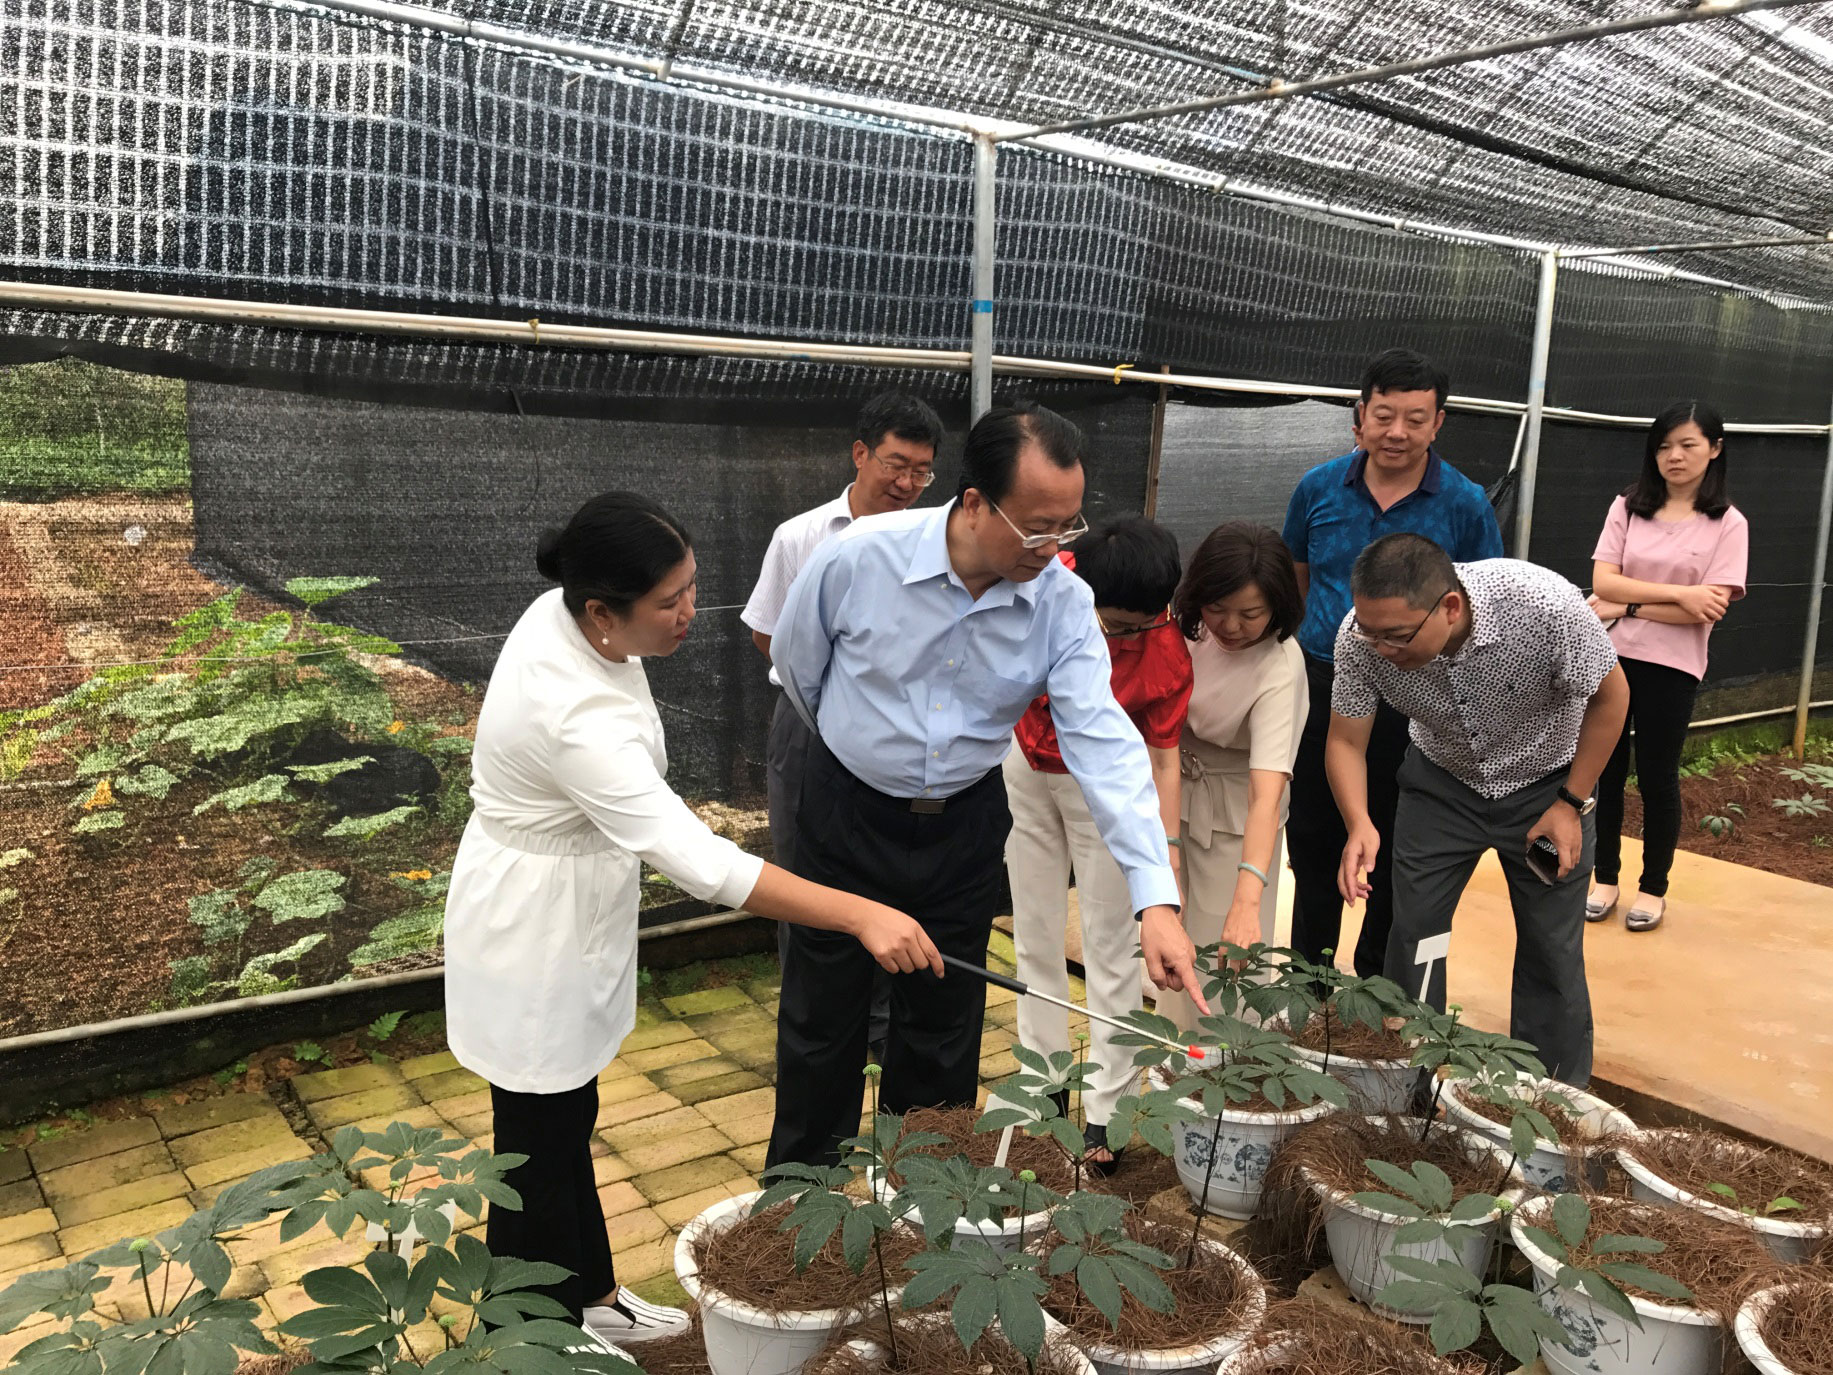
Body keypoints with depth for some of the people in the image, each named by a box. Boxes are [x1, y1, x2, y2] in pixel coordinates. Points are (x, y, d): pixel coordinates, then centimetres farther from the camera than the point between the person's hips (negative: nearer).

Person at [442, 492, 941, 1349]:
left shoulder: (561, 615, -9)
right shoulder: (575, 715, -37)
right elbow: (699, 862, -41)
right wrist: (862, 916, -43)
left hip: (572, 917, 9)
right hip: (534, 936, -9)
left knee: (569, 1118, 23)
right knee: (540, 1149, 9)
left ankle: (590, 1295, 42)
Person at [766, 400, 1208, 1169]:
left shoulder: (1064, 602, -17)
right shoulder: (857, 560, -23)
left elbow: (1103, 741, -23)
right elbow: (796, 664, -3)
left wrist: (1156, 898, -32)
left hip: (964, 824, 2)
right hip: (847, 813, -1)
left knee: (943, 1025, 14)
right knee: (823, 1018, 11)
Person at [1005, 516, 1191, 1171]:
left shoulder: (1167, 654, -28)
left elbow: (1163, 758, -19)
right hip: (1025, 768, 3)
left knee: (1111, 950, 0)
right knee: (1035, 939, 12)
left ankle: (1105, 1111, 11)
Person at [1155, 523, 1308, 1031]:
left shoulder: (1280, 671, -32)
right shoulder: (1191, 623, -17)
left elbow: (1268, 791, -42)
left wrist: (1247, 900, -53)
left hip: (1233, 808, -5)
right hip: (1174, 785, 5)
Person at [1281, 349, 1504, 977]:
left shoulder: (1465, 505, -5)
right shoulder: (1320, 488, 1)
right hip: (1321, 684, 2)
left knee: (1395, 856, 11)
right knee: (1313, 841, 13)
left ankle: (1376, 985, 29)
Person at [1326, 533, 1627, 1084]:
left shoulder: (1546, 605, -35)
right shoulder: (1362, 636, -29)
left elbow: (1610, 694, -16)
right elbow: (1346, 742, -16)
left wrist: (1571, 804, -14)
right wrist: (1359, 824, -35)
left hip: (1545, 784, -2)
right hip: (1441, 783, 2)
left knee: (1552, 952, 3)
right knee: (1412, 934, 2)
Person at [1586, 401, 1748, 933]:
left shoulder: (1728, 524, -4)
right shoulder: (1628, 507, 2)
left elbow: (1709, 611, -14)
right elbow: (1602, 582, -9)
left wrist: (1626, 607, -14)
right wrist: (1679, 593, -17)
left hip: (1672, 668, -2)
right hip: (1611, 657, 2)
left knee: (1657, 778, 8)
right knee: (1606, 770, 10)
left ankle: (1653, 887, 25)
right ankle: (1605, 878, 25)